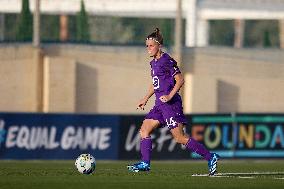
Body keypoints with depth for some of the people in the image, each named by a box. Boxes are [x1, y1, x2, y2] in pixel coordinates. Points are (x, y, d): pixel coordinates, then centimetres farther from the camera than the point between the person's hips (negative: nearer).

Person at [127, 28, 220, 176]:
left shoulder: (167, 61, -12)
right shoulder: (154, 63, 15)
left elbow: (180, 80, -17)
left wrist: (170, 96, -24)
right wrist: (146, 99, 27)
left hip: (171, 104, -10)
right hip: (160, 105, 10)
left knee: (179, 137, -11)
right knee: (144, 129, 4)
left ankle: (210, 157, -5)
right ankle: (145, 163, 4)